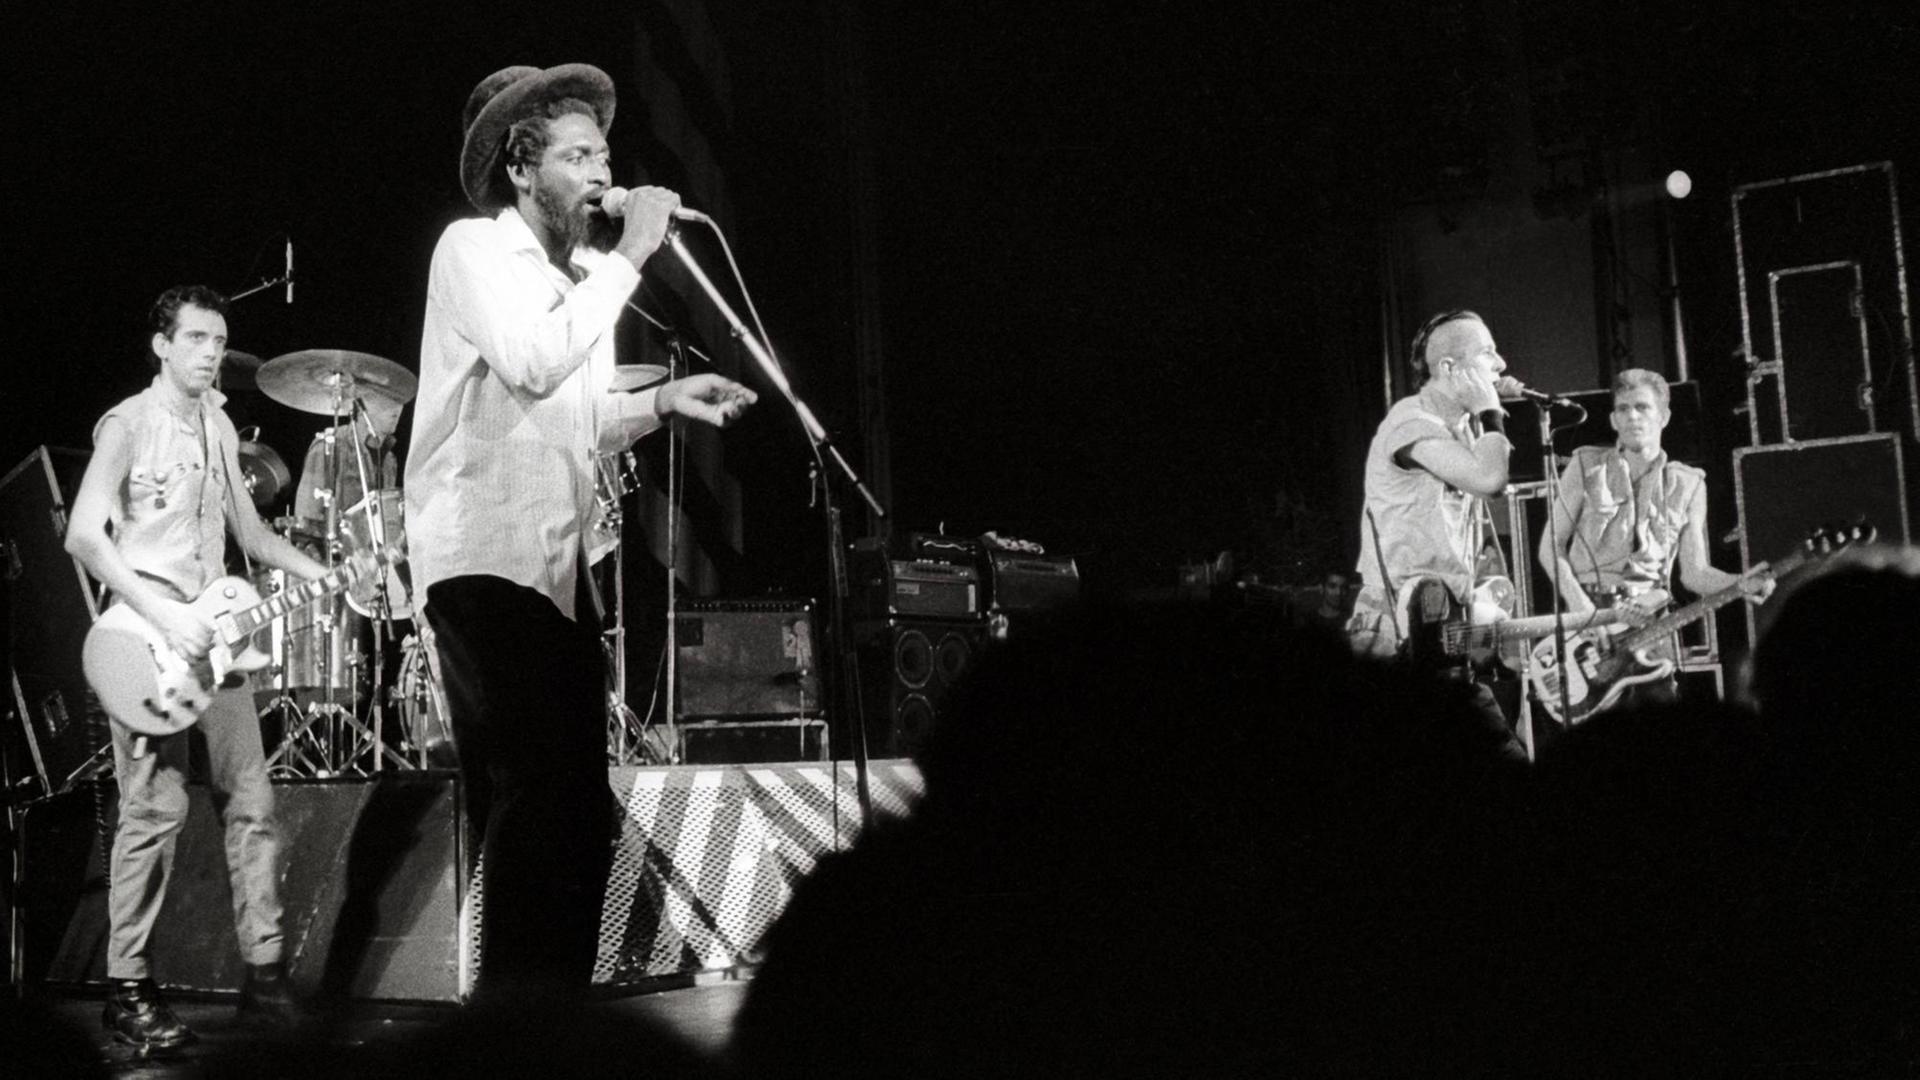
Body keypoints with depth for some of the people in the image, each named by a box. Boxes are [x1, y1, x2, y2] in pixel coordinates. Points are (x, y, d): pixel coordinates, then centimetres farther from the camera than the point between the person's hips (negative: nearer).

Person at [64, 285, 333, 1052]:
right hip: (147, 640, -7)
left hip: (212, 634, 7)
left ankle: (264, 972, 10)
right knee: (157, 810, -10)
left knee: (251, 802, 4)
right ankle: (127, 990, 0)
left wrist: (327, 576, 9)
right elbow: (84, 536, -15)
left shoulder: (220, 429, 16)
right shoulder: (128, 425, -7)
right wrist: (164, 615, -22)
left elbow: (250, 533, 23)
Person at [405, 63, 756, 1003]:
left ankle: (553, 1000, 18)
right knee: (539, 797, -13)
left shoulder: (577, 276, 22)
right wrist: (628, 255, -13)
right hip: (485, 560, -9)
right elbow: (532, 363, -21)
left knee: (577, 807, 9)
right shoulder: (475, 249, -3)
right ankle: (515, 998, -5)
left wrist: (663, 401, 11)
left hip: (557, 563, 9)